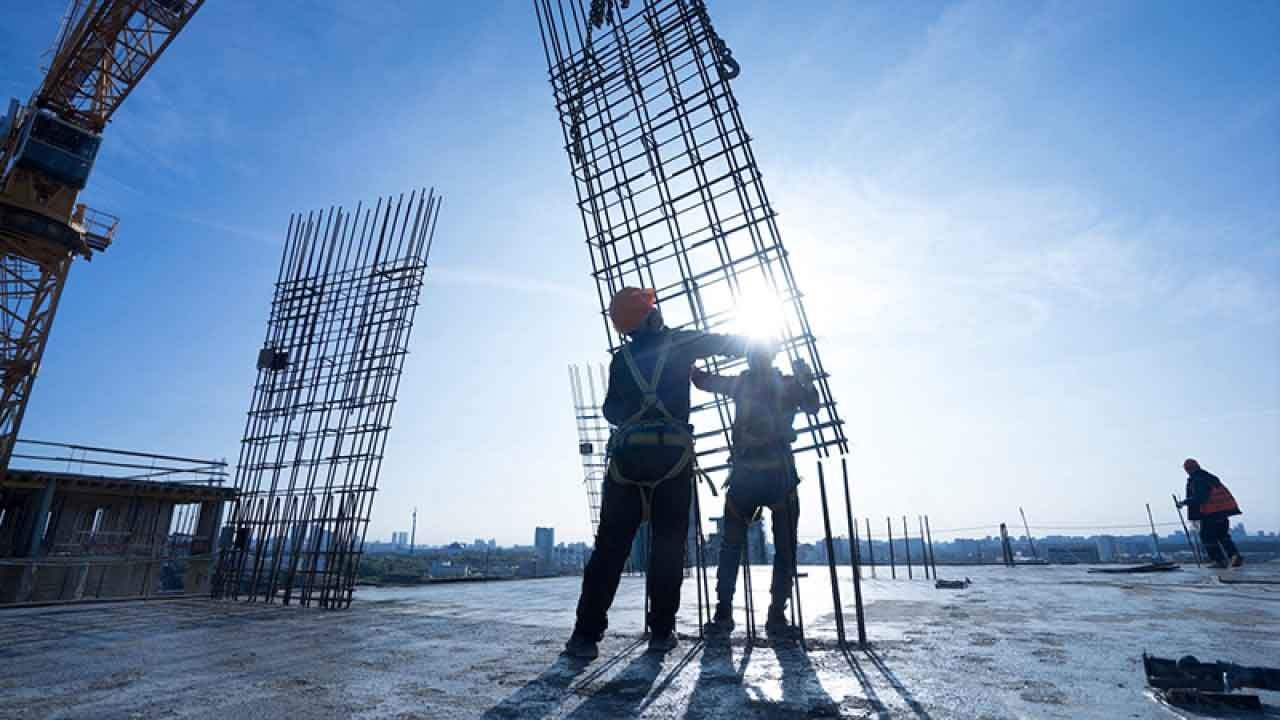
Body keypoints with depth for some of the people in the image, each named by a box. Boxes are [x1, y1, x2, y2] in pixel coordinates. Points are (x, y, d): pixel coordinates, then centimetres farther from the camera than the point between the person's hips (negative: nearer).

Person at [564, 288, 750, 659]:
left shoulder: (620, 360, 12)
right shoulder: (679, 344, 5)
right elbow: (732, 343, 13)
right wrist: (744, 343, 35)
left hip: (626, 456, 2)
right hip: (672, 454, -2)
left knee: (610, 546, 4)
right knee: (668, 544, 8)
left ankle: (587, 632, 3)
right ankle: (661, 630, 11)